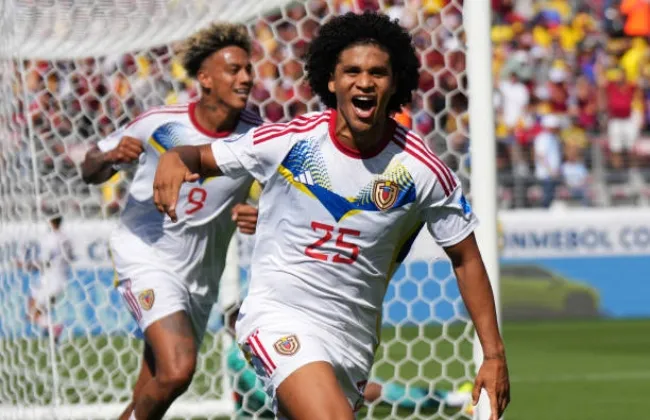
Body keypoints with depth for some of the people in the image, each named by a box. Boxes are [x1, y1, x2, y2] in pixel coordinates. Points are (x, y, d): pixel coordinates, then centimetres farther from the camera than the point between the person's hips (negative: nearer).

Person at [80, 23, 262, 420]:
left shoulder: (256, 136, -9)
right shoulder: (160, 123, -12)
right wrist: (112, 155, -23)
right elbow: (91, 172, 0)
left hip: (201, 275, 4)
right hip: (147, 257, -4)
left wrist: (263, 218, -25)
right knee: (177, 370, -26)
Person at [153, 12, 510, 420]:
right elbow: (200, 158, 4)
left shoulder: (423, 170, -6)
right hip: (279, 314, -3)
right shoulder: (289, 141, -8)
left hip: (352, 336, 3)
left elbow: (466, 259, 3)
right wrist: (174, 159, -22)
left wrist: (494, 354, -1)